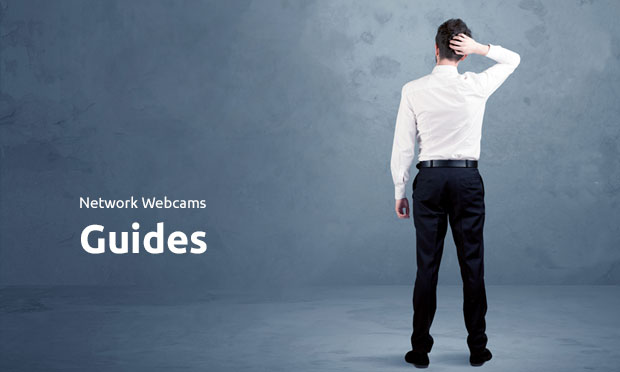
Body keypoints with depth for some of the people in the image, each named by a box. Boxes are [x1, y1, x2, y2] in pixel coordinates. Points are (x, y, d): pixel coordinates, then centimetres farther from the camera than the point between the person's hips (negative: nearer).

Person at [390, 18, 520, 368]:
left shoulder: (413, 90, -3)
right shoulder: (476, 86, -1)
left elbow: (403, 146, -2)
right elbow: (513, 59, 18)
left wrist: (400, 191, 8)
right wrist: (481, 47, 0)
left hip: (429, 180, 0)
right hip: (468, 179, 0)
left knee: (427, 266, 4)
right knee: (472, 264, 6)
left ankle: (420, 349, 10)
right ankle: (477, 348, 14)